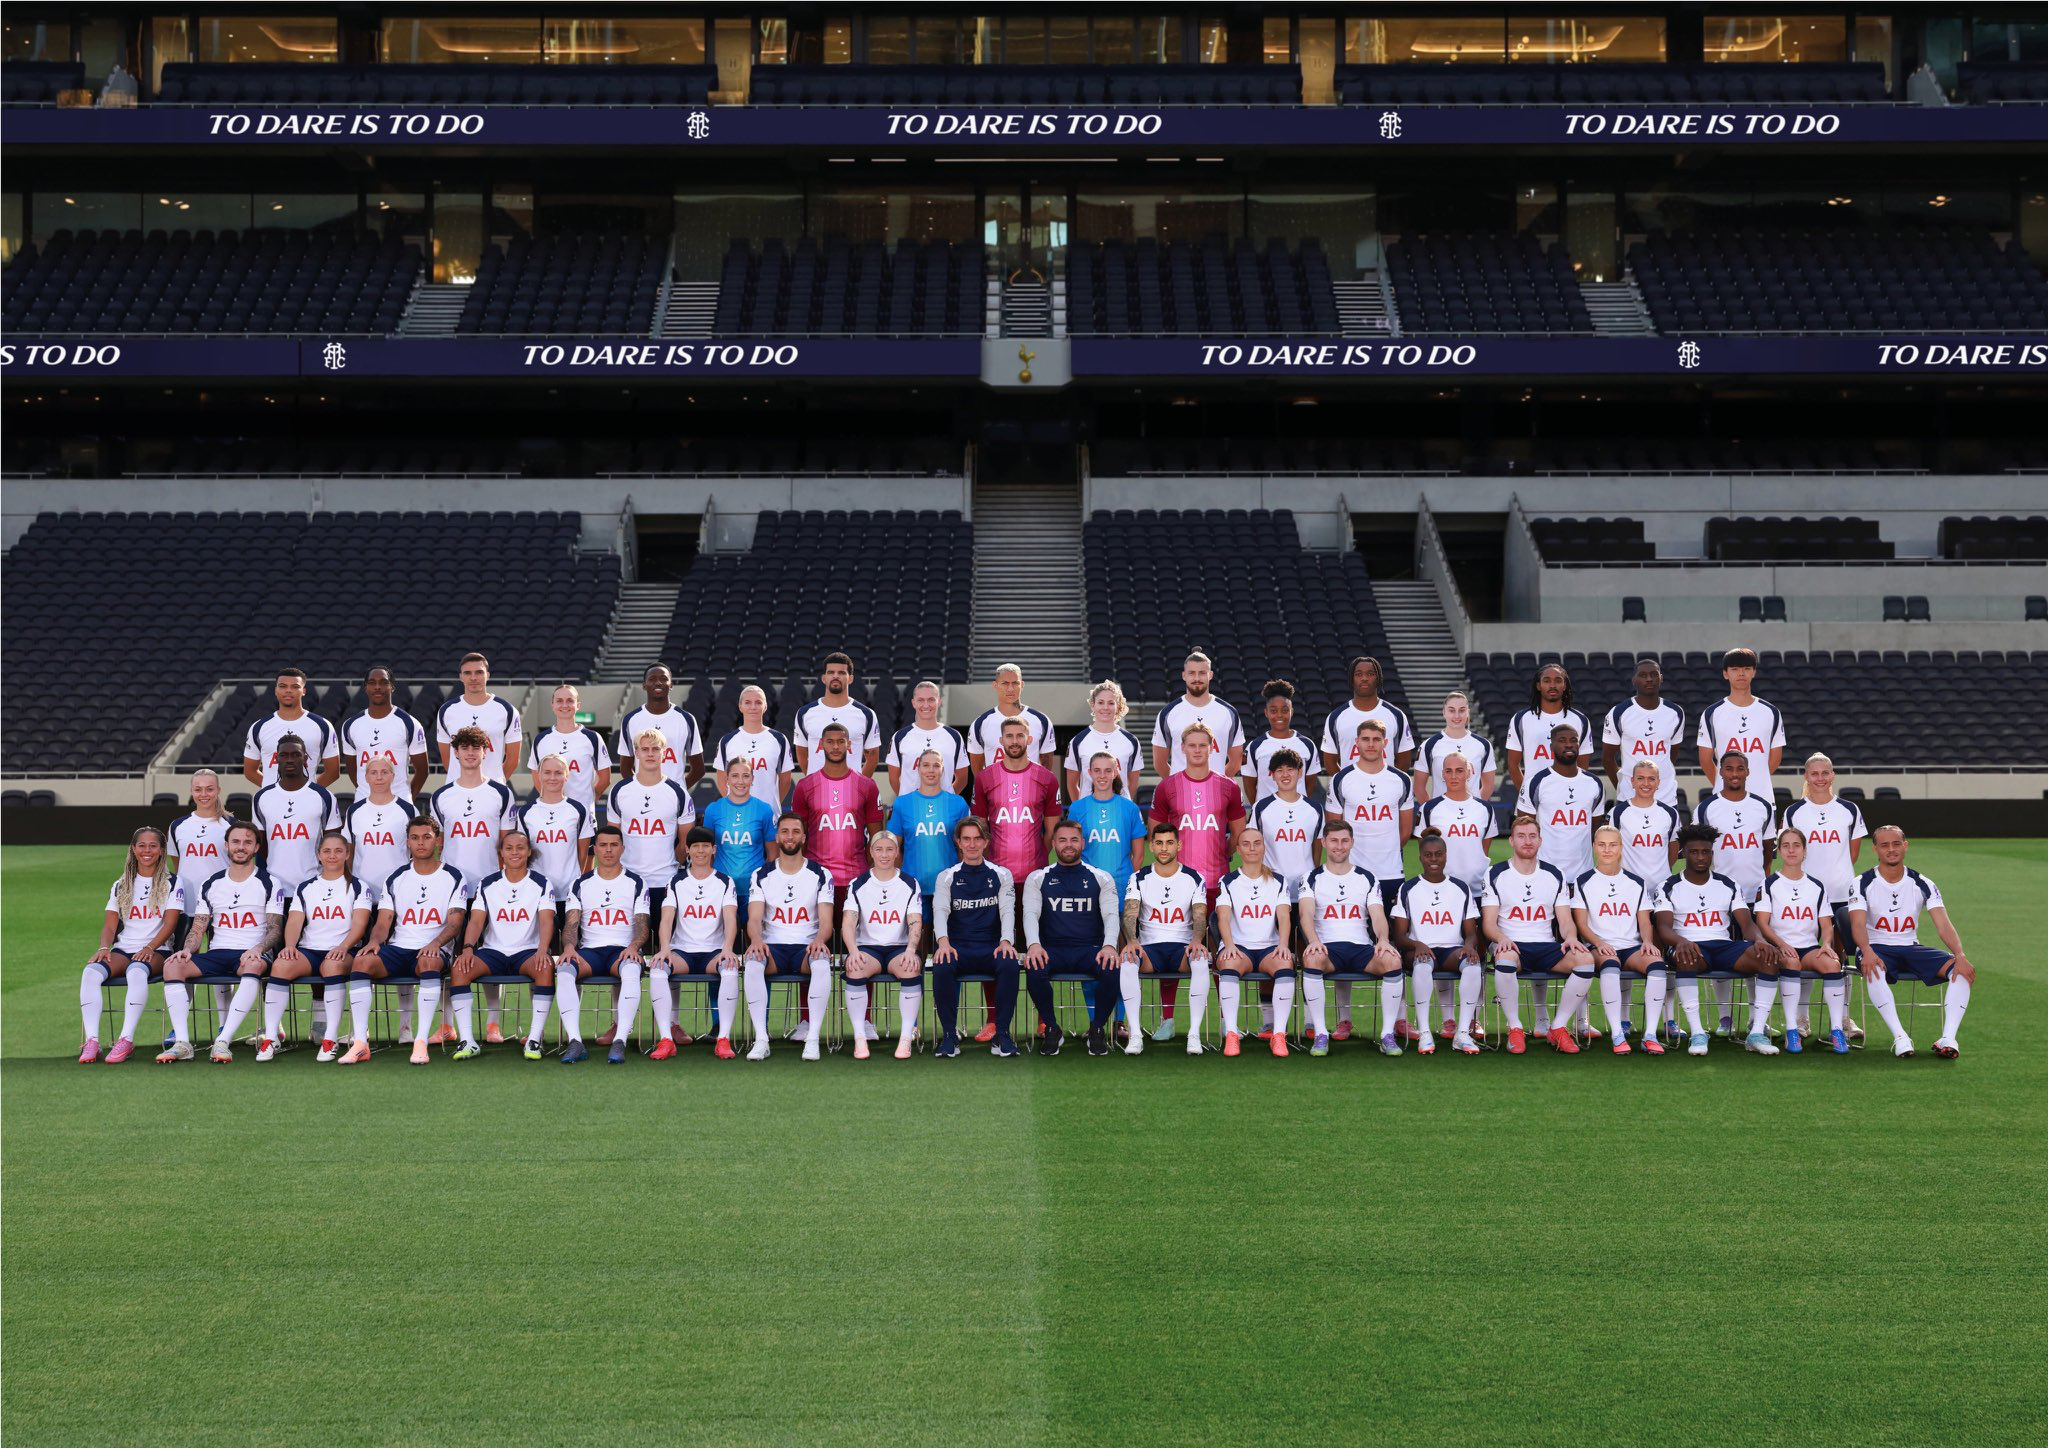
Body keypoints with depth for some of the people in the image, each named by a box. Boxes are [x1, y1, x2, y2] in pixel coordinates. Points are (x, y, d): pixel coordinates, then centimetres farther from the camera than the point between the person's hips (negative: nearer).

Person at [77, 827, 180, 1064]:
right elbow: (110, 924, 13)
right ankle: (91, 1040, -36)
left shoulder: (171, 883, 8)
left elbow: (170, 923, -3)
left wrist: (149, 948, -19)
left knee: (137, 971, -40)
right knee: (91, 972, -29)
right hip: (122, 950, 4)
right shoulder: (121, 886, 20)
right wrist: (104, 948, -9)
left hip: (155, 951, -4)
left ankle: (126, 1040, -45)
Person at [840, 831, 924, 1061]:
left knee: (911, 970, -34)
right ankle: (859, 1039, -27)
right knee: (855, 970, -34)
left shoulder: (909, 884, 7)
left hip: (899, 947, 0)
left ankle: (906, 1038, -27)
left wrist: (910, 950, -23)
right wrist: (853, 952, -25)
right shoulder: (858, 885, 5)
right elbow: (848, 923, -5)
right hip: (867, 947, 0)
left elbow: (916, 923, -3)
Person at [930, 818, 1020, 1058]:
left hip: (992, 948, 0)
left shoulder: (1001, 875, 13)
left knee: (1010, 966, -34)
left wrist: (1006, 941, -20)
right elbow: (940, 910, -3)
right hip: (957, 947, 0)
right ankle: (950, 1034, -21)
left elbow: (1007, 910, 1)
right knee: (941, 967, -34)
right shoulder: (947, 877, 12)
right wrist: (943, 941, -24)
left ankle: (1002, 1033, -22)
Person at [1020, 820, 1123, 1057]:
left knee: (1112, 970, -33)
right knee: (1034, 970, -35)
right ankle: (1052, 1029, -12)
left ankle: (1097, 1029, -9)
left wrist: (1109, 945, -19)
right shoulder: (1037, 878, 13)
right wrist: (1033, 944, -21)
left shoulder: (1101, 878, 14)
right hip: (1052, 949, 0)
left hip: (1090, 949, 0)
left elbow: (1111, 915, 3)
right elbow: (1031, 914, 1)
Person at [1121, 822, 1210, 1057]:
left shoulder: (1194, 879, 7)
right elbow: (1129, 915, -5)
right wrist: (1131, 941, -28)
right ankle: (1135, 1035, -31)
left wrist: (1196, 940, -26)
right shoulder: (1139, 878, 7)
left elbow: (1200, 918, -3)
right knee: (1125, 960, -34)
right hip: (1149, 948, 0)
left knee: (1201, 959, -36)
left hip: (1183, 947, 0)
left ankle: (1194, 1033, -31)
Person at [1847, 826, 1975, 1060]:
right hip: (1876, 948, -3)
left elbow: (1943, 924, -6)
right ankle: (1899, 1036, -42)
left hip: (1911, 948, 3)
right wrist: (1867, 952, -37)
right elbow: (1858, 924, -15)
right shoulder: (1862, 884, -2)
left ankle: (1948, 1038, -32)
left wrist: (1960, 956, -24)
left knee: (1963, 970, -22)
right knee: (1874, 969, -40)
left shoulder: (1922, 884, 5)